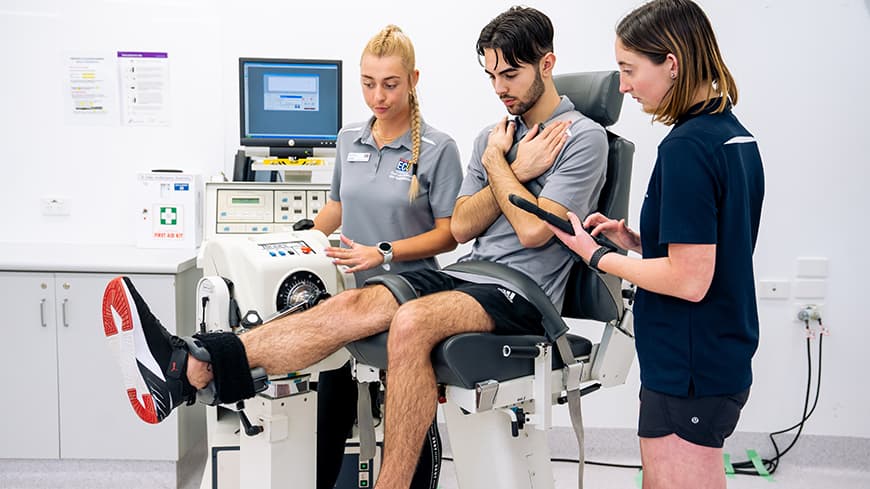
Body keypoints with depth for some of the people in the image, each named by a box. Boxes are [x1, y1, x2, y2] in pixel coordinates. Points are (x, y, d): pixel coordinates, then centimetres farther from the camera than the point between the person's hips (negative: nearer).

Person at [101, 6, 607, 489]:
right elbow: (461, 227, 10)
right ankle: (190, 366, -33)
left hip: (522, 294, -6)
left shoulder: (583, 137, -3)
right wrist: (515, 172, 0)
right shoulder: (495, 134, 19)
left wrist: (496, 165, -3)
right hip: (467, 272, 6)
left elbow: (533, 230, -15)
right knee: (353, 305, -20)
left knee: (411, 321, -36)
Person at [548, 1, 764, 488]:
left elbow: (689, 280, -23)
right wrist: (638, 241, 7)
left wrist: (596, 255, -11)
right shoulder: (737, 137, 8)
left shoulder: (686, 147, -20)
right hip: (724, 360, 10)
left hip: (690, 372, -10)